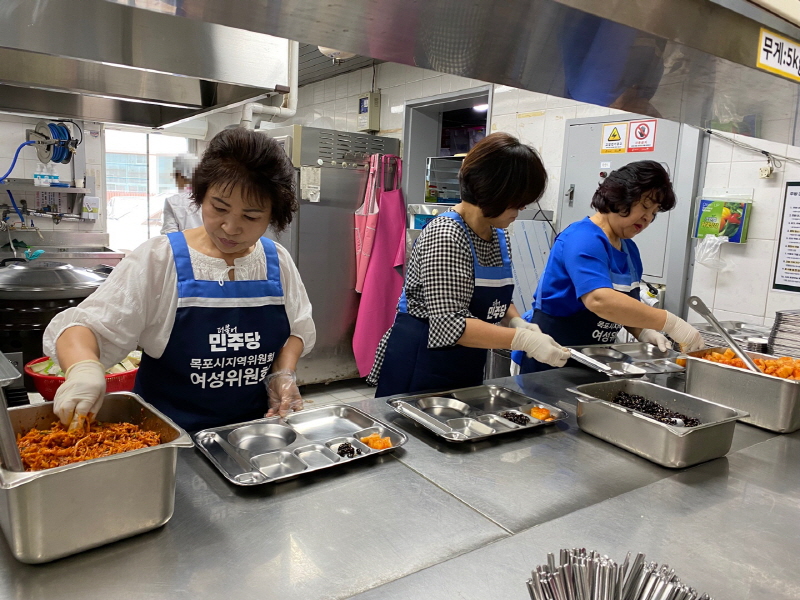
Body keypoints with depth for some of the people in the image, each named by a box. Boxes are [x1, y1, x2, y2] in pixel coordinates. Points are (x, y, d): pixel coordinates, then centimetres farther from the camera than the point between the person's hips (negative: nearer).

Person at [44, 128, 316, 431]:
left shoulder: (278, 262, 1)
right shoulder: (158, 259, -7)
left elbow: (298, 330, 14)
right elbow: (81, 327, -11)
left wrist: (283, 373, -4)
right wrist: (83, 366, -32)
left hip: (255, 431, 1)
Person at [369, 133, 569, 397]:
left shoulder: (498, 235, 4)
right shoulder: (445, 236, -21)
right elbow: (451, 323, -27)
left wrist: (516, 322, -3)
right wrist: (523, 340, -29)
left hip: (468, 369, 8)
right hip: (420, 368, -8)